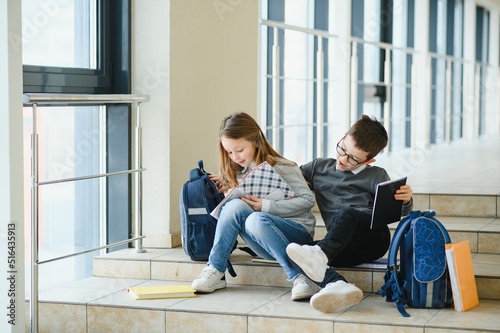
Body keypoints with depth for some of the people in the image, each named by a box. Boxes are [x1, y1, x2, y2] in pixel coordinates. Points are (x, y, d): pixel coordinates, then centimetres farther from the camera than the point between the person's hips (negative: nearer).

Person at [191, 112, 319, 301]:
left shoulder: (281, 167, -3)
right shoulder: (240, 174, 14)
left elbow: (308, 199, -10)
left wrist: (266, 207, -16)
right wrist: (228, 184, 3)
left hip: (298, 234, -4)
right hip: (266, 245, 5)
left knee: (256, 220, -37)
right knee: (235, 206, -23)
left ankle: (300, 277, -41)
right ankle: (215, 271, -22)